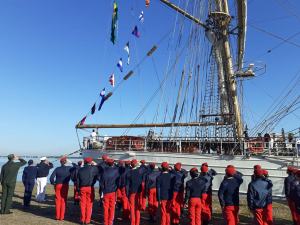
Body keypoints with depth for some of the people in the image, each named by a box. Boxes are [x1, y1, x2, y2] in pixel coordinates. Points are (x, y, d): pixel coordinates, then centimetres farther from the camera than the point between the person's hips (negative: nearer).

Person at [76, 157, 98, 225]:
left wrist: (78, 189, 15)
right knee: (89, 204, 5)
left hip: (82, 188, 3)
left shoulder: (80, 170, 9)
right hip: (90, 188, -3)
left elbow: (77, 181, 10)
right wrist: (95, 165, 14)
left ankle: (82, 220, 16)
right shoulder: (93, 168, -4)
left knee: (82, 204, 10)